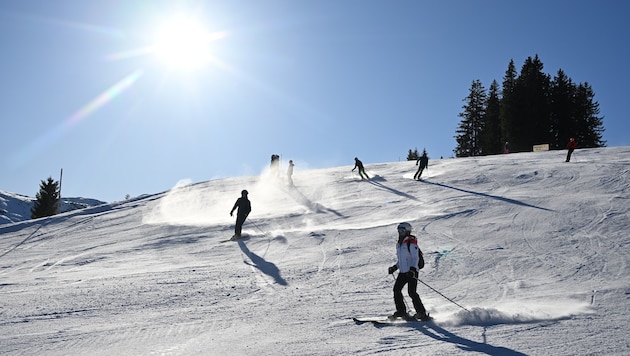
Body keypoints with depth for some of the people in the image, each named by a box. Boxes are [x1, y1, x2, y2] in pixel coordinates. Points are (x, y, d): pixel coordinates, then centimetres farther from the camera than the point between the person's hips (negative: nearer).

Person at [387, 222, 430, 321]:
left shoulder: (411, 243, -9)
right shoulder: (399, 244, 17)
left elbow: (415, 258, -16)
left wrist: (412, 269, -27)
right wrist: (395, 267, 16)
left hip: (412, 272, -8)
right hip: (402, 272, 8)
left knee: (411, 292, -14)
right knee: (396, 289, 0)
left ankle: (421, 312, -6)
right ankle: (401, 311, 10)